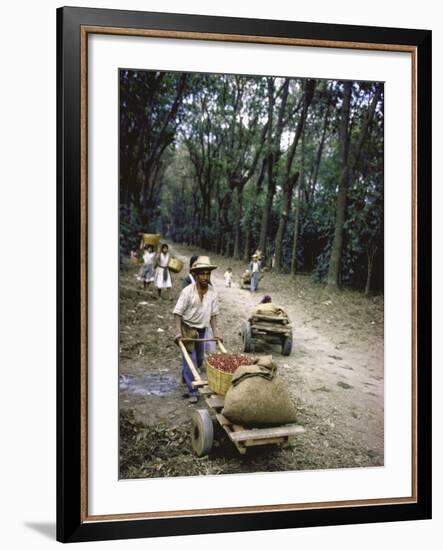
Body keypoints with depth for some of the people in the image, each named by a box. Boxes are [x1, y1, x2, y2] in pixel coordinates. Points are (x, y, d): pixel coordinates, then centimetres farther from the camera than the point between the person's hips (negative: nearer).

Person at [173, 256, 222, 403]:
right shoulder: (187, 291, -19)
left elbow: (213, 314, 1)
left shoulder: (212, 292, -7)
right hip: (187, 328, -5)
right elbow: (177, 313, -17)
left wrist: (216, 333, -4)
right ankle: (192, 392, -3)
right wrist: (178, 333, -25)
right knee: (190, 359, -9)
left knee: (199, 359, 18)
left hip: (201, 329, 5)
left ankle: (185, 376, 46)